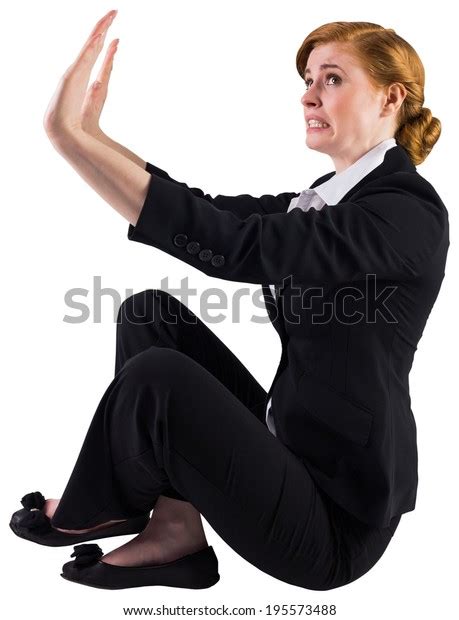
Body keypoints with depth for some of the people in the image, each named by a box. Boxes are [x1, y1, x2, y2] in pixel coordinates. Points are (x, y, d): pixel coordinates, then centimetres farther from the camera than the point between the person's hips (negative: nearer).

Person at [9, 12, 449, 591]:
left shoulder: (408, 211, -19)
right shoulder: (330, 197, 10)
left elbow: (236, 244, -31)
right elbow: (217, 212, 2)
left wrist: (69, 132, -32)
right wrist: (86, 133, -7)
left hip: (334, 522, -8)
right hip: (292, 446, 8)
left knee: (157, 378, -23)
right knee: (151, 313, 0)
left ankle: (98, 509, 10)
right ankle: (175, 531, 1)